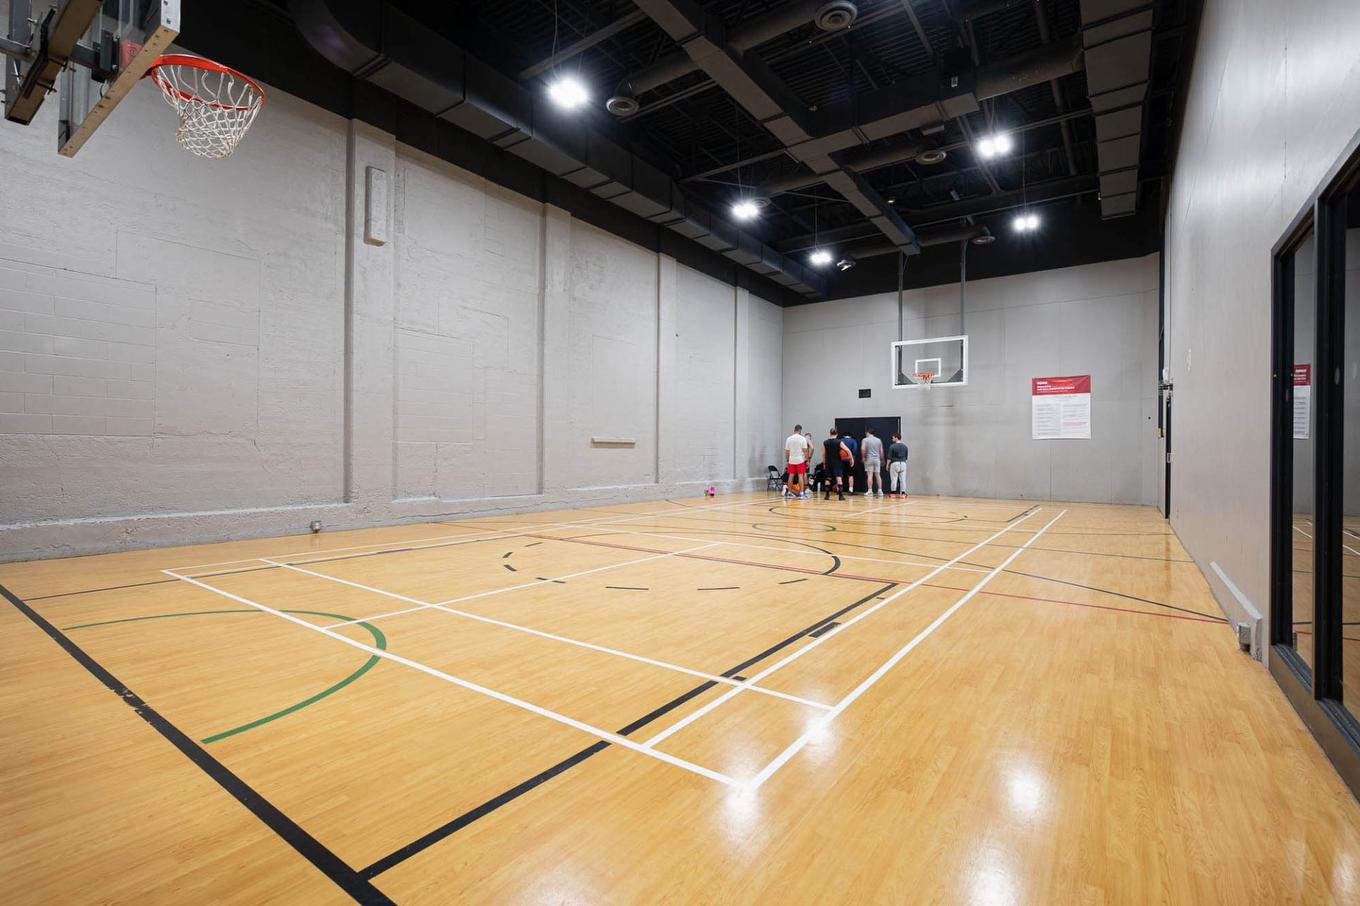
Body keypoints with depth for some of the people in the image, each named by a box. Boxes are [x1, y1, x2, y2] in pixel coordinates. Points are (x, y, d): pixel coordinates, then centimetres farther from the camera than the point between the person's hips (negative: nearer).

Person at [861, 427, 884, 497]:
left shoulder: (865, 440, -2)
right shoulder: (879, 440, 12)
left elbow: (863, 449, -15)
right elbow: (881, 451, 12)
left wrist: (863, 457, -3)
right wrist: (882, 460, 19)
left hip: (869, 459, -4)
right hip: (877, 459, 4)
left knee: (869, 475, -4)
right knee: (878, 475, 8)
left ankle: (870, 491, -6)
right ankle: (880, 490, 6)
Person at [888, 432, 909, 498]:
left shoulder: (892, 446, -7)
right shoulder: (905, 446, 7)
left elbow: (889, 457, -7)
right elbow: (906, 457, 12)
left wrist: (887, 465, 2)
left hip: (894, 463, -4)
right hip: (903, 463, 4)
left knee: (894, 479, 0)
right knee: (903, 479, 4)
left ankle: (893, 493, 2)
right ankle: (903, 493, 4)